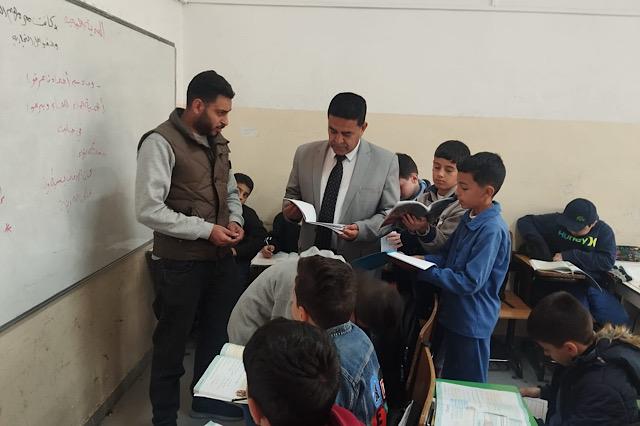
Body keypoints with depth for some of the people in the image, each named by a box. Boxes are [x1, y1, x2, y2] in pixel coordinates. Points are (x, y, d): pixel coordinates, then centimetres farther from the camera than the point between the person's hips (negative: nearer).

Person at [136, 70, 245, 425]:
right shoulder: (161, 142, -15)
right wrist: (206, 230, -21)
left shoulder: (217, 142, 9)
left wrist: (235, 220, -1)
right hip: (180, 263, -7)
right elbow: (148, 210, -21)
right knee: (172, 342, 11)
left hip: (220, 257, 7)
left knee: (221, 331, 20)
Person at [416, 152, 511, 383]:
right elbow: (447, 256, 11)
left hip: (472, 322, -8)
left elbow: (469, 282, -27)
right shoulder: (469, 218, 3)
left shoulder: (492, 230, -25)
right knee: (448, 381, 24)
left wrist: (424, 271, -24)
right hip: (451, 313, 8)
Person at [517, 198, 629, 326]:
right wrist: (538, 244, -9)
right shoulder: (557, 221, 3)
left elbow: (608, 261, -9)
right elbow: (524, 221, 8)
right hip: (562, 282, -2)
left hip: (594, 284, 2)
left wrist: (570, 255, -14)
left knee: (620, 321, -15)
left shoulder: (604, 231, 4)